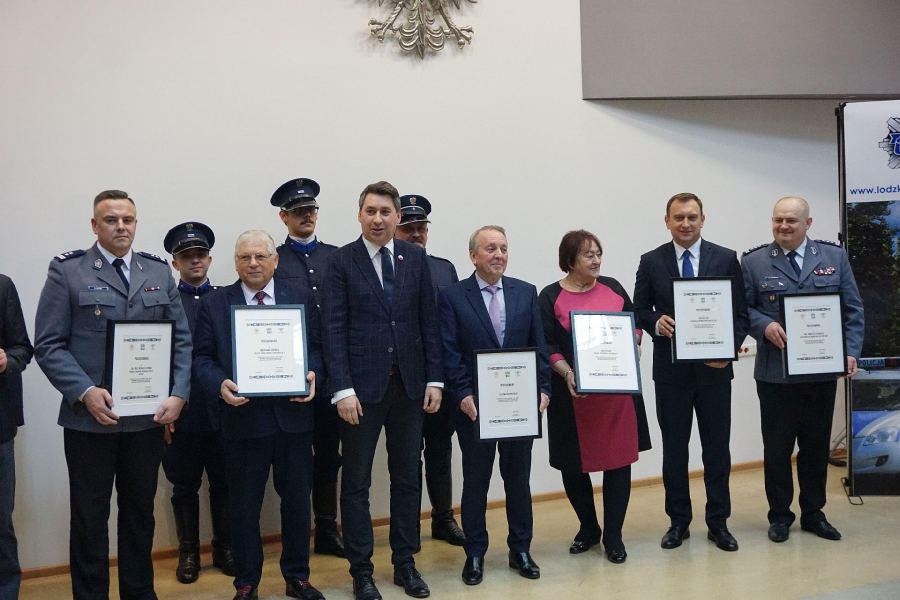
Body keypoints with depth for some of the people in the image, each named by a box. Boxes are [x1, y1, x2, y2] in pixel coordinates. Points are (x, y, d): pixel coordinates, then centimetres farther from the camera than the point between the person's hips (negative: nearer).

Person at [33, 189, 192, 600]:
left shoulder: (159, 271, 8)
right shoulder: (67, 270, -2)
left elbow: (182, 339, 6)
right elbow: (48, 345, -6)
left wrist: (179, 395, -6)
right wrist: (85, 392, -18)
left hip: (148, 417, 3)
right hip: (89, 419, -3)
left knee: (140, 512, 15)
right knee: (90, 517, 8)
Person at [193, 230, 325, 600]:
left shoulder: (301, 299, 8)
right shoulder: (214, 304, 4)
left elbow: (317, 346, 7)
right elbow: (202, 357, 0)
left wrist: (312, 374, -13)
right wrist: (220, 384, -18)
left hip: (293, 414, 2)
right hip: (243, 417, -1)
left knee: (297, 500, 11)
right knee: (244, 505, 8)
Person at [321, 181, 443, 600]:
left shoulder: (416, 258, 6)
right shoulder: (340, 262, -3)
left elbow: (429, 322, 7)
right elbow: (334, 329, -7)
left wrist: (434, 379, 1)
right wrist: (343, 389, -14)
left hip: (409, 384, 3)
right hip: (362, 385, -3)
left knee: (406, 478, 12)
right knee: (356, 482, 6)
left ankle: (405, 564, 25)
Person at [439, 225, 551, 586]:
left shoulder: (526, 293, 7)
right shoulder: (453, 296, -2)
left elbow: (538, 346, 5)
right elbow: (450, 352, -7)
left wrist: (542, 389, -4)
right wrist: (463, 395, -16)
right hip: (475, 405, -2)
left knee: (518, 477, 13)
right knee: (475, 481, 8)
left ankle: (520, 549, 27)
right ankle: (475, 554, 21)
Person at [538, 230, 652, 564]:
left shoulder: (612, 287, 8)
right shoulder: (551, 297, -2)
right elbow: (546, 346, -7)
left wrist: (633, 345, -5)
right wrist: (568, 374, -21)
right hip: (575, 393, -2)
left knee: (619, 459, 2)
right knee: (574, 463, 6)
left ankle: (613, 535, 15)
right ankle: (588, 529, 27)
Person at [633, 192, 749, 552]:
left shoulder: (726, 259, 1)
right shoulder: (651, 262, 2)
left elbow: (740, 313, 1)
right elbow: (639, 309, 5)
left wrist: (730, 348, -15)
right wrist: (656, 322, -17)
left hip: (714, 368, 0)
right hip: (670, 370, 0)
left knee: (717, 448, 8)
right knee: (674, 449, 9)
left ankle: (718, 523, 21)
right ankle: (678, 521, 22)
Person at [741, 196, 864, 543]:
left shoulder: (834, 257, 5)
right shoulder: (754, 262, 0)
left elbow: (853, 310, 4)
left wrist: (851, 352, -6)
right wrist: (764, 326, -20)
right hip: (775, 372, -2)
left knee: (816, 445, 12)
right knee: (777, 447, 6)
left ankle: (813, 513, 27)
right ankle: (780, 515, 20)